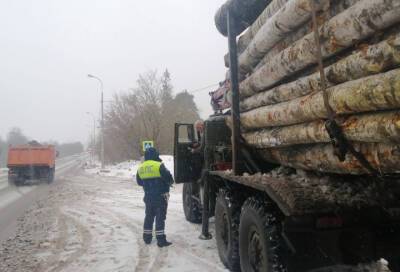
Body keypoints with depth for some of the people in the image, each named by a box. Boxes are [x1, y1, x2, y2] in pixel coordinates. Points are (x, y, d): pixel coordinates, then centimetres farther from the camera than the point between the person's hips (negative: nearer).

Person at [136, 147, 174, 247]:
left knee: (149, 216, 18)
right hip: (160, 196, -6)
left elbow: (139, 182, 15)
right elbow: (168, 178, -18)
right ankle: (161, 240, 0)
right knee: (160, 217, -1)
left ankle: (147, 237, 26)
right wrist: (170, 183, 4)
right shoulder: (159, 166, -15)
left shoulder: (140, 168, 5)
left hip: (148, 197, 6)